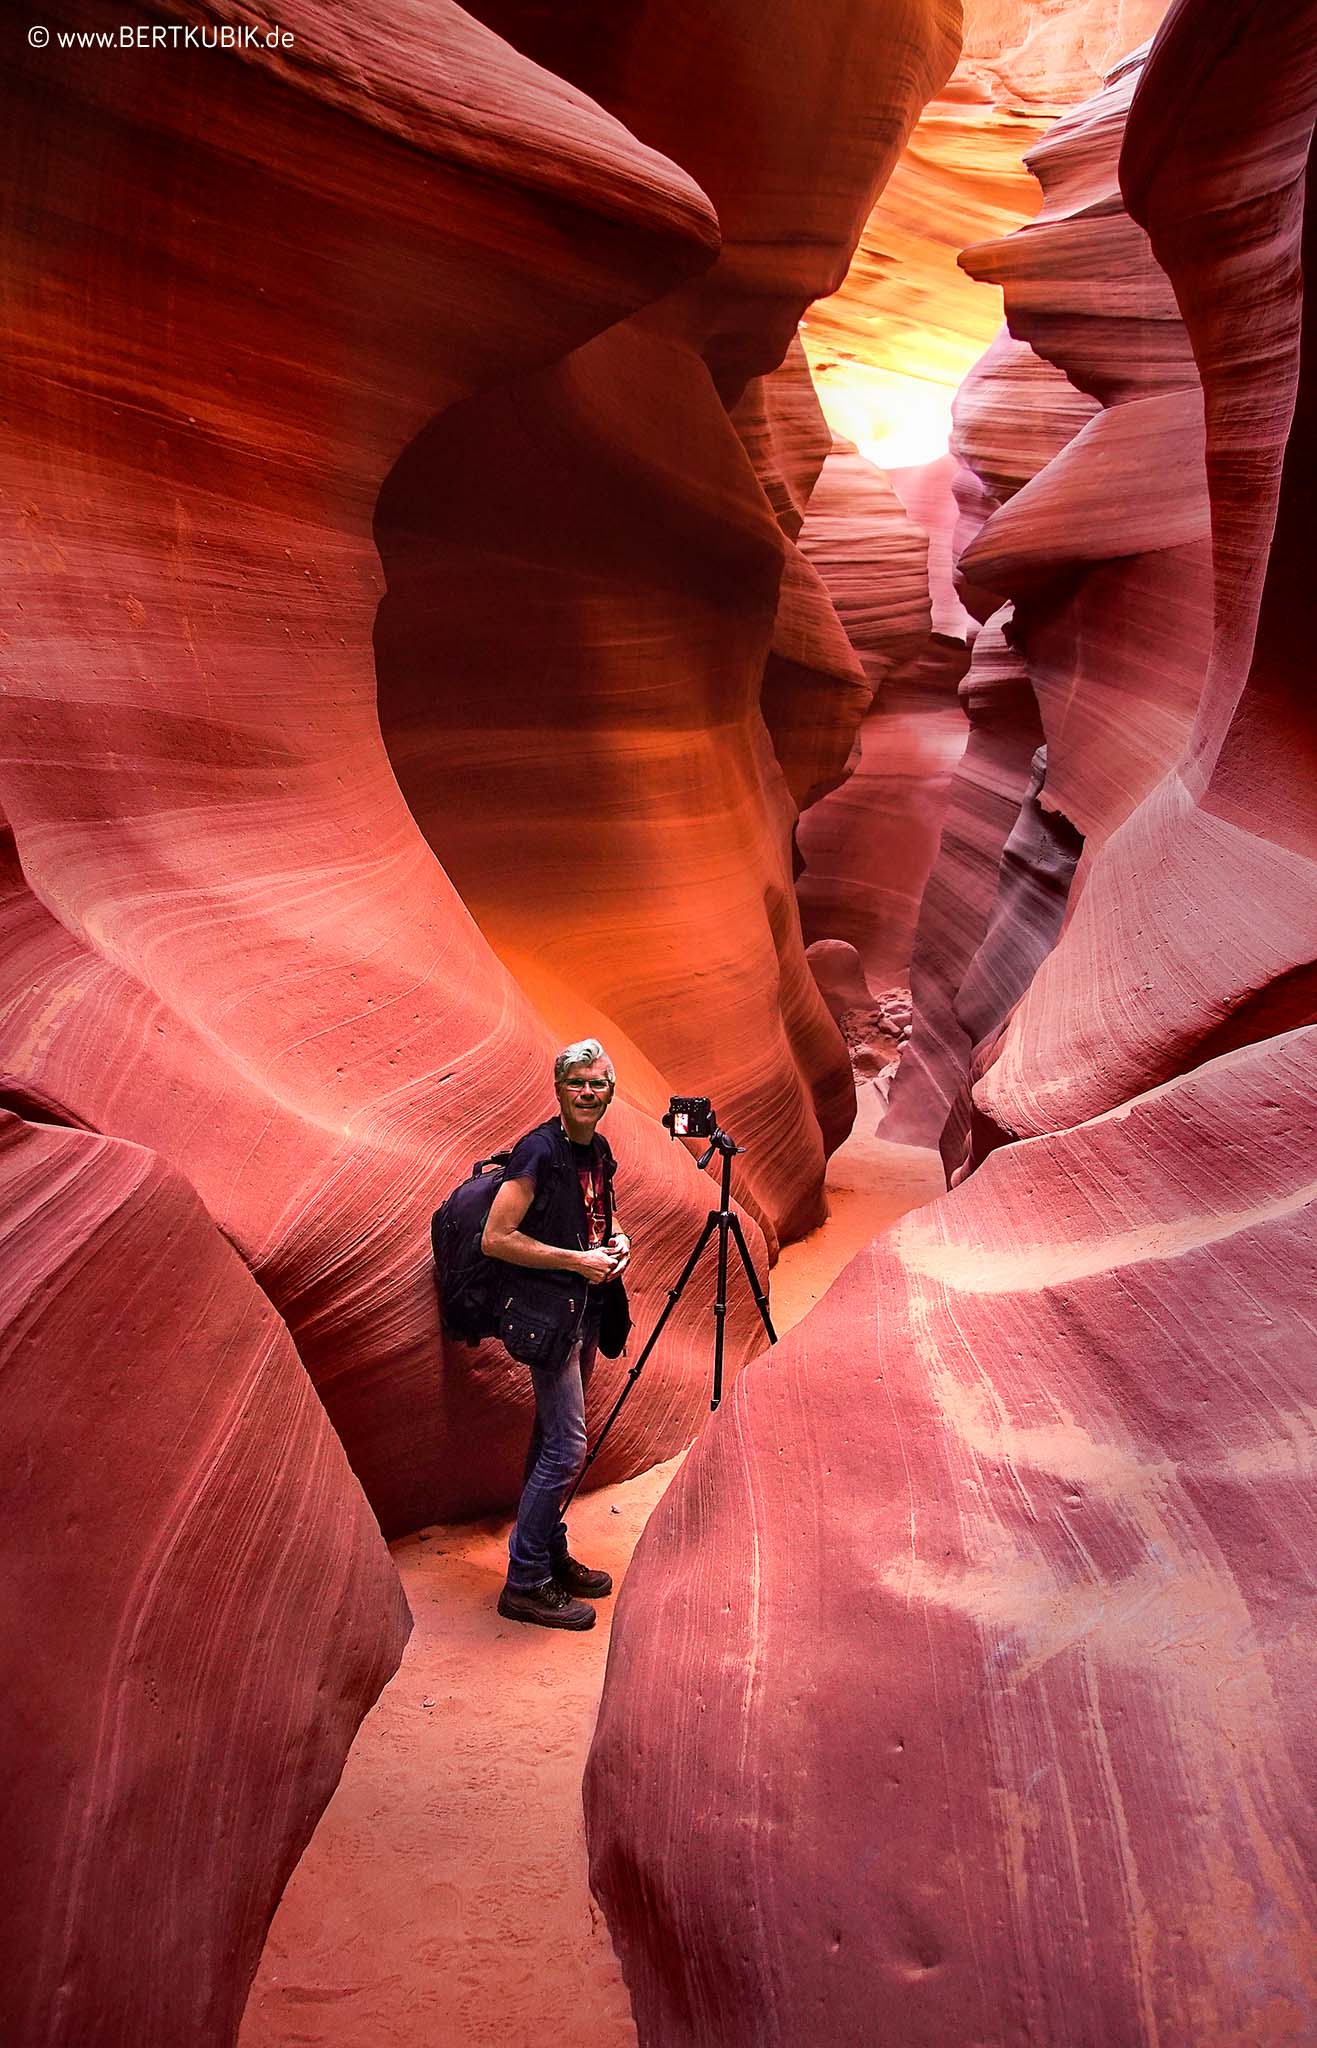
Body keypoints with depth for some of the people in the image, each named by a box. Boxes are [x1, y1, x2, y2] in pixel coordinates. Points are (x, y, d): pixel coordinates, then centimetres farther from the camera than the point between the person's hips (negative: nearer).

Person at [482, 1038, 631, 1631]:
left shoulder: (599, 1150, 7)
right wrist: (577, 1260, -20)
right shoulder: (538, 1150, -18)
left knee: (554, 1440, 17)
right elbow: (496, 1238, -21)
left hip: (586, 1307, 9)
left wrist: (616, 1238, 3)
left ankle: (552, 1557, 29)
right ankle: (525, 1583, 3)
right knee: (565, 1446, -8)